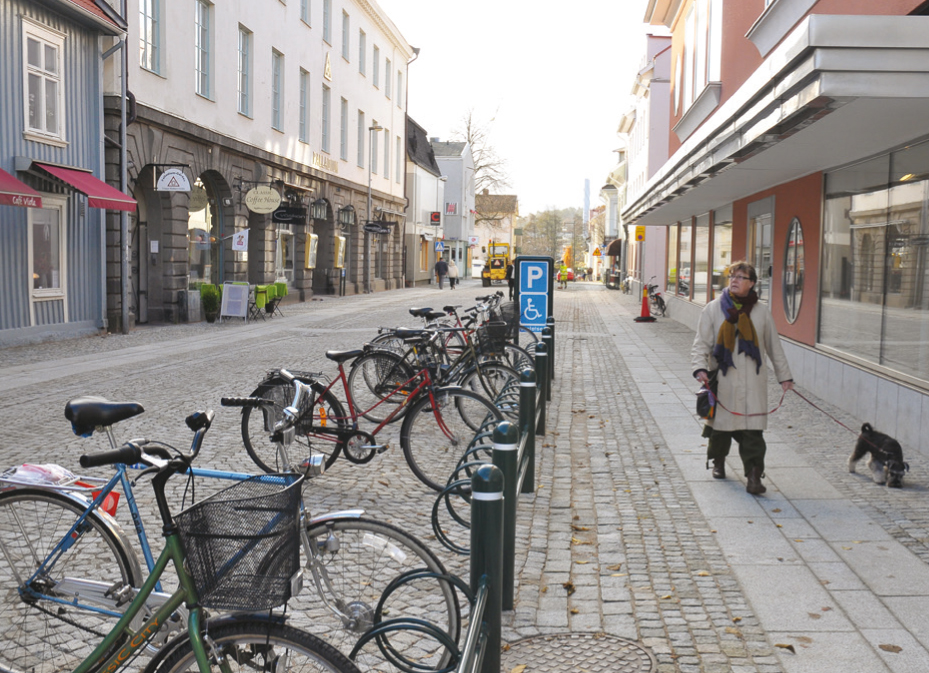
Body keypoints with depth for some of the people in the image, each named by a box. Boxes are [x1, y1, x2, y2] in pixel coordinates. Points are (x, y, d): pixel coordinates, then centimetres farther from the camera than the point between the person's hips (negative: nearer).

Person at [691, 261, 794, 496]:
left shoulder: (761, 311, 7)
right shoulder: (713, 309, 3)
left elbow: (774, 346, 15)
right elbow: (701, 343, 1)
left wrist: (784, 375, 15)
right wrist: (700, 368, -15)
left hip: (753, 382, 0)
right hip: (722, 380, 0)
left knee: (753, 430, -7)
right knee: (720, 424, 11)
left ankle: (754, 476, -4)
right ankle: (718, 462, 35)